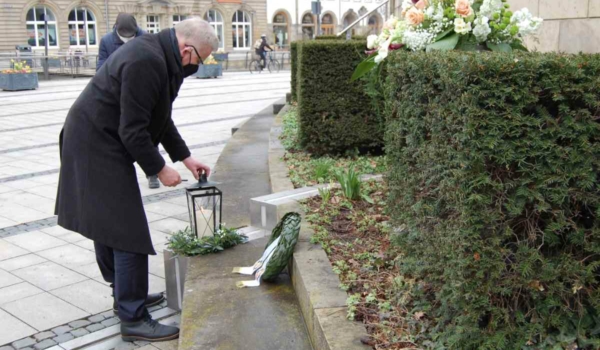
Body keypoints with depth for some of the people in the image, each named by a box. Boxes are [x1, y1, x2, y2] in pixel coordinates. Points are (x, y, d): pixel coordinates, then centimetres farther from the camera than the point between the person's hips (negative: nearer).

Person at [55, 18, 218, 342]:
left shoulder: (160, 55, 7)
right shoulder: (147, 62, -25)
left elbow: (160, 117, 16)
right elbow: (133, 130, -24)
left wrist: (184, 157, 13)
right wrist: (159, 169, -13)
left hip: (95, 142, 11)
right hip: (99, 148, -11)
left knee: (106, 221, 20)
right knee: (129, 232, -7)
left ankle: (124, 293, 36)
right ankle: (133, 319, 2)